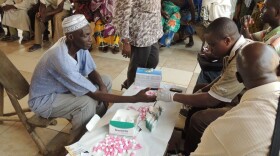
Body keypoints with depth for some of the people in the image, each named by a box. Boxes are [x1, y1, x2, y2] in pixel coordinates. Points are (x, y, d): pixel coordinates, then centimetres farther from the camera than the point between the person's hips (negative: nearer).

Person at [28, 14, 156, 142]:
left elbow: (91, 71, 2)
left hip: (62, 88, 8)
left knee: (106, 81, 1)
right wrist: (135, 99, -37)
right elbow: (94, 95, -35)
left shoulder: (79, 44, -15)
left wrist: (102, 86, -21)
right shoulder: (62, 59, -38)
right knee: (87, 103, -32)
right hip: (43, 100, -8)